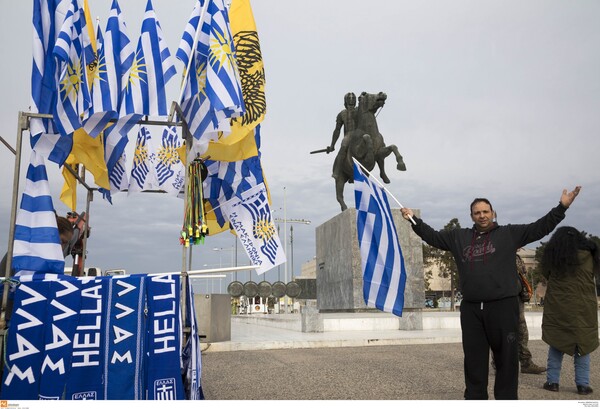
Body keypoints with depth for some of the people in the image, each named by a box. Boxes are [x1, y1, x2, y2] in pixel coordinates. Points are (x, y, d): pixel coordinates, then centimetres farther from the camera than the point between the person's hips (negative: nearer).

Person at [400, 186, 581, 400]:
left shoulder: (509, 233, 6)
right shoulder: (458, 236, 13)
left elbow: (539, 228, 0)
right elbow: (432, 236, 20)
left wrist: (562, 206, -9)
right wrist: (414, 219, 16)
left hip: (503, 306, -3)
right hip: (470, 308, 3)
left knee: (507, 357, 4)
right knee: (474, 359, 11)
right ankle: (474, 397, 22)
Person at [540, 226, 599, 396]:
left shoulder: (552, 253, 2)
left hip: (557, 305, 0)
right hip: (584, 306, 0)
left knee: (556, 342, 8)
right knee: (583, 342, 8)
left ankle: (552, 381, 6)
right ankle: (583, 384, 6)